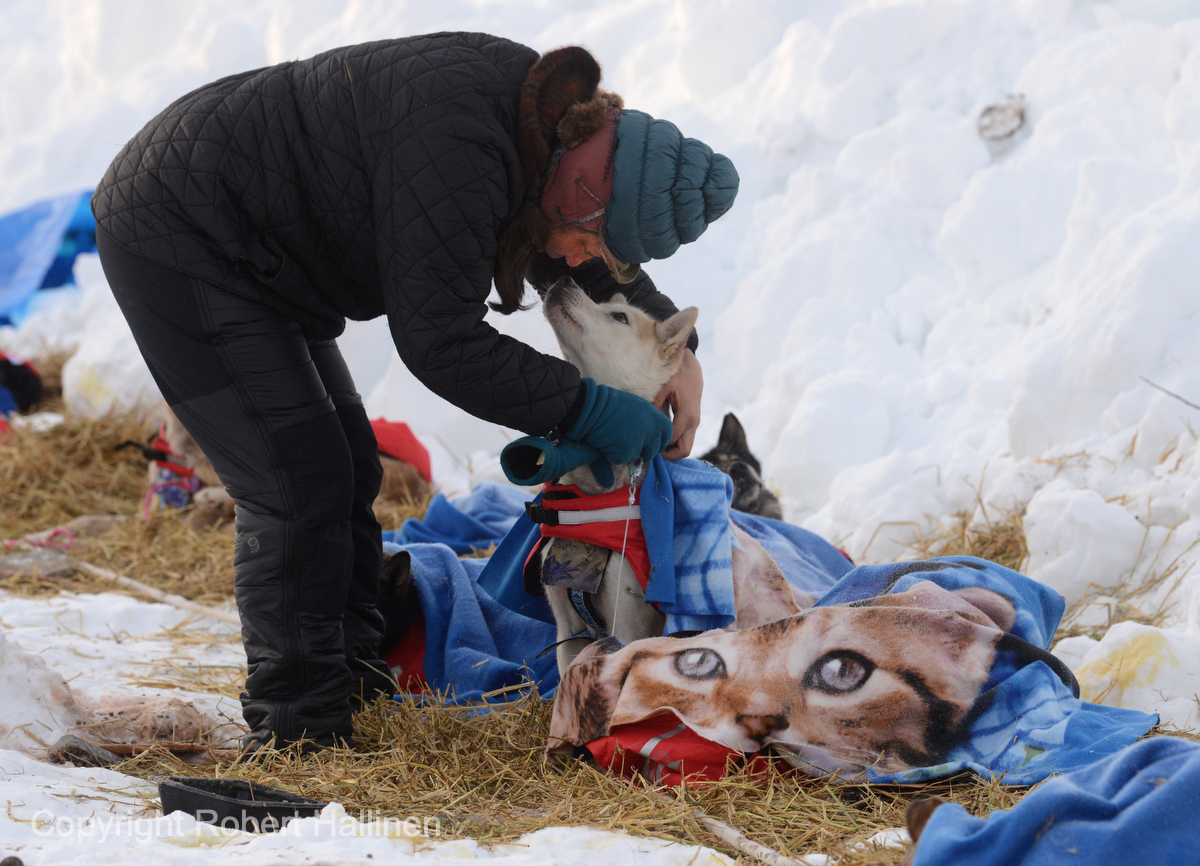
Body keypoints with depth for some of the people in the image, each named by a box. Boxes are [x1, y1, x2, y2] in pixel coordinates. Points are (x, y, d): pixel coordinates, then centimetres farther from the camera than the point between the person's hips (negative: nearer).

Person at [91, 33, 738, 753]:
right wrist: (583, 407, -24)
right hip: (171, 236, -10)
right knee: (299, 486, -12)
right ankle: (299, 734, -5)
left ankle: (355, 691, 20)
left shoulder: (546, 116, -4)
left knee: (349, 473, 11)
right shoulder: (456, 136, -33)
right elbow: (439, 342, -29)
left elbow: (570, 263, 15)